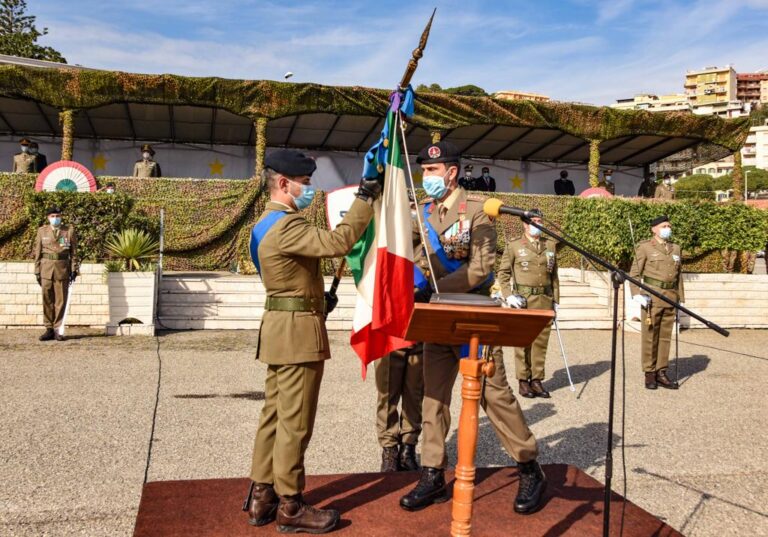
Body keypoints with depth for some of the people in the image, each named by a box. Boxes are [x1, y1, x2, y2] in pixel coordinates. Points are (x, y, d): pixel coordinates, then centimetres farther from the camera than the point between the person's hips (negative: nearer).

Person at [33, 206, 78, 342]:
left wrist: (74, 269, -3)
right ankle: (49, 329, 10)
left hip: (63, 268, -1)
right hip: (46, 268, 1)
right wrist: (37, 271, 3)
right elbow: (37, 252, 8)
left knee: (61, 300, 0)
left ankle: (57, 329, 8)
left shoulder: (70, 231, 4)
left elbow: (74, 252, 4)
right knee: (47, 300, 3)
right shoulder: (42, 231, 7)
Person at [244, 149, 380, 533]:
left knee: (274, 414, 14)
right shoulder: (286, 225, -19)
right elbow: (338, 242, -27)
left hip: (281, 327, 11)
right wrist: (365, 198, -20)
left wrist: (318, 298, 17)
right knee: (295, 420, -3)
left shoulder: (267, 223, 16)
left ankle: (262, 496, 22)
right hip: (298, 331, -11)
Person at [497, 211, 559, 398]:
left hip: (545, 300, 3)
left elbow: (554, 276, 17)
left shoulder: (550, 246, 14)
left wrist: (555, 300, 13)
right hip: (522, 300, -3)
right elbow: (503, 272, 3)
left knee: (541, 341, 4)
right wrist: (508, 295, -8)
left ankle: (537, 380, 12)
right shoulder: (514, 245, 4)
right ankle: (523, 381, 7)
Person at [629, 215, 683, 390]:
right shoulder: (645, 247, 0)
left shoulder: (676, 249, 15)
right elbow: (634, 273, -3)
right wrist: (637, 294, -15)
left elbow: (679, 276, 17)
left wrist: (681, 299, 14)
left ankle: (661, 373, 15)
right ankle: (649, 374, 8)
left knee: (665, 336, 7)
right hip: (651, 297, -5)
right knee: (650, 336, 0)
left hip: (670, 298, 5)